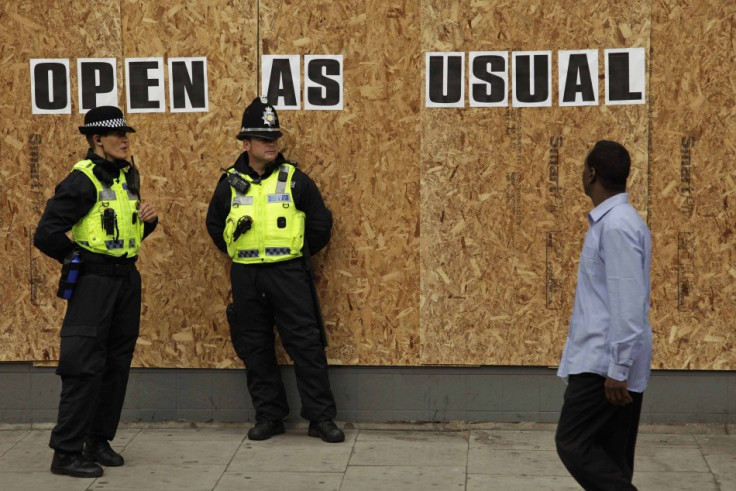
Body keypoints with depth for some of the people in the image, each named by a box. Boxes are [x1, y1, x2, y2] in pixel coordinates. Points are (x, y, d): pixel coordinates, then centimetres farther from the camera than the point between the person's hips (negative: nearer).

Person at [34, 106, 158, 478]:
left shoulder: (128, 177, 11)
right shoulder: (81, 181, -13)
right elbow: (46, 235, -16)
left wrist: (148, 219, 3)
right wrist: (77, 257, -3)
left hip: (127, 279, 8)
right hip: (94, 280, -8)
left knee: (117, 363, 11)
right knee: (85, 366, -8)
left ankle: (99, 441, 21)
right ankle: (66, 452, -2)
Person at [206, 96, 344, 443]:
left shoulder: (294, 180, 0)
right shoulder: (230, 184, 5)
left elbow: (321, 222, 7)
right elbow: (214, 225, 21)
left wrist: (300, 253, 9)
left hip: (288, 275, -3)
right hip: (245, 278, 3)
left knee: (306, 346, -4)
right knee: (255, 349, 7)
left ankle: (321, 418, 2)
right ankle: (269, 416, 19)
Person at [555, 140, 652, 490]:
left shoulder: (616, 226, -17)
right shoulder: (613, 220, 13)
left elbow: (629, 303, -22)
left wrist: (617, 368, -22)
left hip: (605, 362, -10)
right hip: (604, 359, 10)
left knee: (573, 444, -8)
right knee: (611, 453, 11)